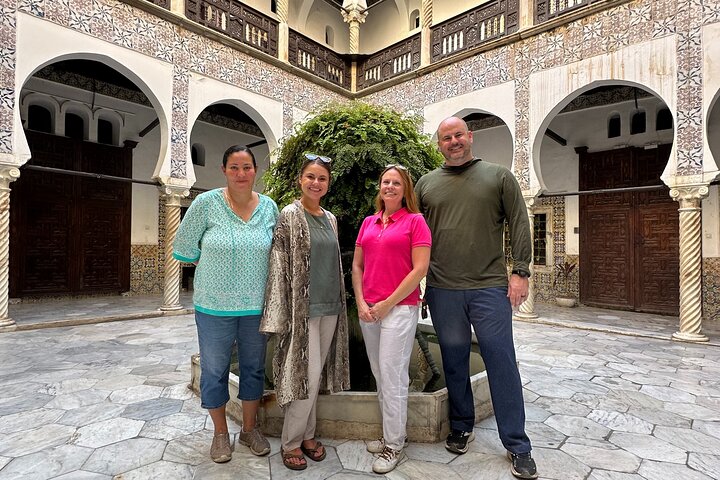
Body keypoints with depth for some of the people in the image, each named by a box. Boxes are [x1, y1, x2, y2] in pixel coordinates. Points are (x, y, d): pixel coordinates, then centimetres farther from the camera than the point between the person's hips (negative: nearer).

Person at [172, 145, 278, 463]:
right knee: (214, 370, 11)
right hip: (214, 305, -2)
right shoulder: (206, 203, -9)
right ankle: (220, 433, 34)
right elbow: (185, 246, 0)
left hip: (256, 305, 3)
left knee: (253, 368, 15)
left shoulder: (269, 207, -2)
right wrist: (213, 268, 3)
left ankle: (250, 428, 36)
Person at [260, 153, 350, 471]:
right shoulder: (290, 215, -7)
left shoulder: (330, 219, 12)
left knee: (315, 374, 14)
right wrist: (279, 313, -16)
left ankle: (307, 434, 31)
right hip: (301, 308, -6)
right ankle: (291, 442, 19)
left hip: (329, 308, 6)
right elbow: (279, 265, -11)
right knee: (306, 375, -2)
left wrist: (339, 303, 15)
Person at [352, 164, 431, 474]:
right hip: (368, 310, 6)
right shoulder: (368, 223, 12)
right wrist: (361, 303, 0)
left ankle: (394, 445, 18)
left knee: (392, 377, 0)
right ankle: (394, 433, 31)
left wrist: (388, 303, -11)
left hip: (400, 307, -5)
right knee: (379, 376, 14)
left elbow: (420, 269, -10)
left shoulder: (415, 221, -3)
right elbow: (357, 266, 12)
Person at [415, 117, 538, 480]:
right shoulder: (426, 184, 10)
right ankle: (461, 428, 33)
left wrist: (520, 272, -6)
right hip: (442, 290, 2)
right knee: (454, 362, 13)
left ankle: (517, 446, 21)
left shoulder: (499, 176, 5)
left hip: (491, 288, -1)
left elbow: (519, 225, 2)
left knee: (501, 363, 4)